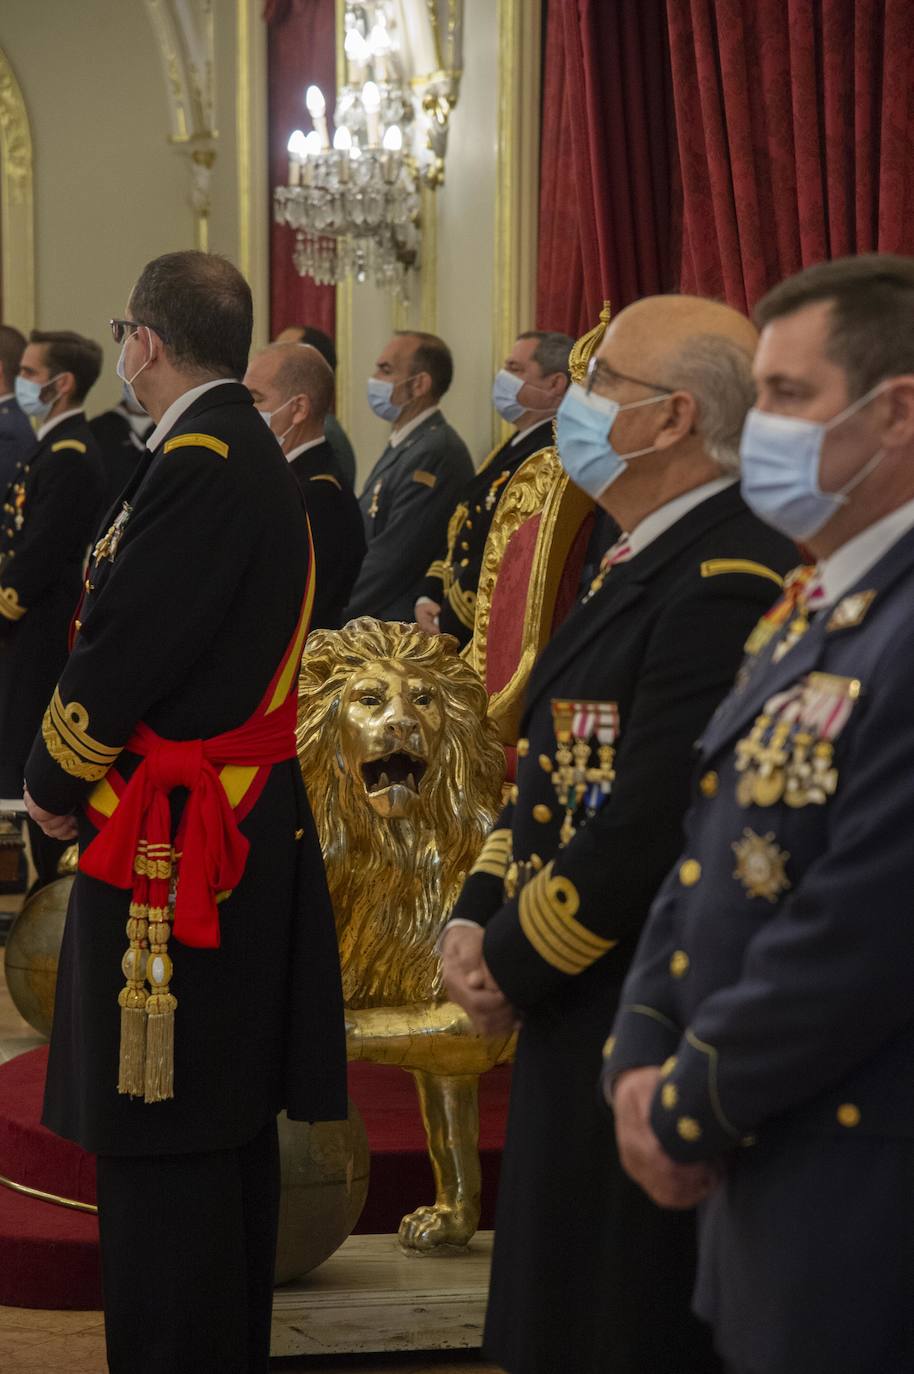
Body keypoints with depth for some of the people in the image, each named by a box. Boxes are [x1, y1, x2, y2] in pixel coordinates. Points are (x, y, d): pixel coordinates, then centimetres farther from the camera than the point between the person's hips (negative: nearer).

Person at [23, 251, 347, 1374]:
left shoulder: (198, 465, -18)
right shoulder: (252, 456, 13)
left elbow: (122, 652, -21)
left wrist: (54, 786, -5)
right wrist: (78, 779, 11)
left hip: (175, 844, -10)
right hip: (252, 829, 10)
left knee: (159, 1144, -4)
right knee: (230, 1129, 18)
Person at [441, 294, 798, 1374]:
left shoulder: (730, 584, -22)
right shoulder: (640, 561, 11)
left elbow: (650, 827, -25)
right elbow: (552, 763, 16)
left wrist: (516, 968, -13)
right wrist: (476, 921, 3)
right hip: (573, 1012, 10)